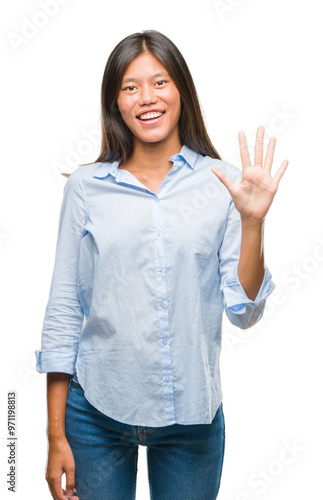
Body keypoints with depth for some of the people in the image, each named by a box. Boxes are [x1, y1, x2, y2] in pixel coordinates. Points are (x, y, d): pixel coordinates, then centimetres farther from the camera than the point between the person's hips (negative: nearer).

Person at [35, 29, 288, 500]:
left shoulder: (223, 184, -2)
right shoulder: (86, 187, -2)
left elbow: (243, 312, -3)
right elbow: (63, 310, 0)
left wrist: (252, 222, -16)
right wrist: (57, 435, 0)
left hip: (192, 413, 1)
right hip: (96, 409, 0)